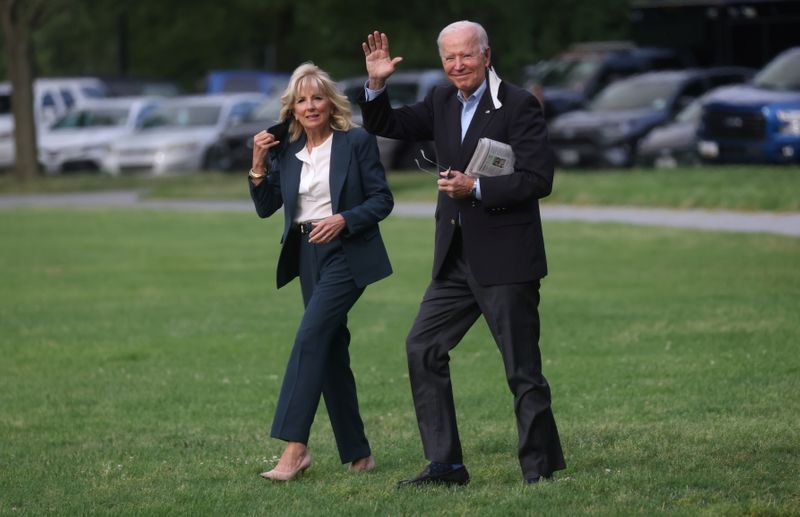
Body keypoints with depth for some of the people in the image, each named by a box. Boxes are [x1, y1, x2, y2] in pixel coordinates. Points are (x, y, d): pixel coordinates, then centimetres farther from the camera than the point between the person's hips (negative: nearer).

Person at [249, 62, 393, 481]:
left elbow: (382, 199, -5)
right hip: (307, 255, 7)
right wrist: (259, 164, -5)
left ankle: (295, 447, -21)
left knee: (310, 337, -18)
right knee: (331, 350, 8)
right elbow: (266, 207, 8)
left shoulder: (357, 142, -6)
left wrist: (344, 220, -20)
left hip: (346, 253, -7)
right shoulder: (286, 150, 9)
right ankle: (357, 454, 15)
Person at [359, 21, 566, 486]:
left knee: (522, 367, -2)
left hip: (506, 259, -7)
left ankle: (541, 465, 10)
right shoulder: (443, 103, 10)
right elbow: (387, 126, 18)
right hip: (457, 259, 7)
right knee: (423, 348, 5)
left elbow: (539, 179, -15)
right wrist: (377, 84, 1)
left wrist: (477, 189, -21)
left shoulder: (519, 105, -10)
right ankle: (445, 465, 11)